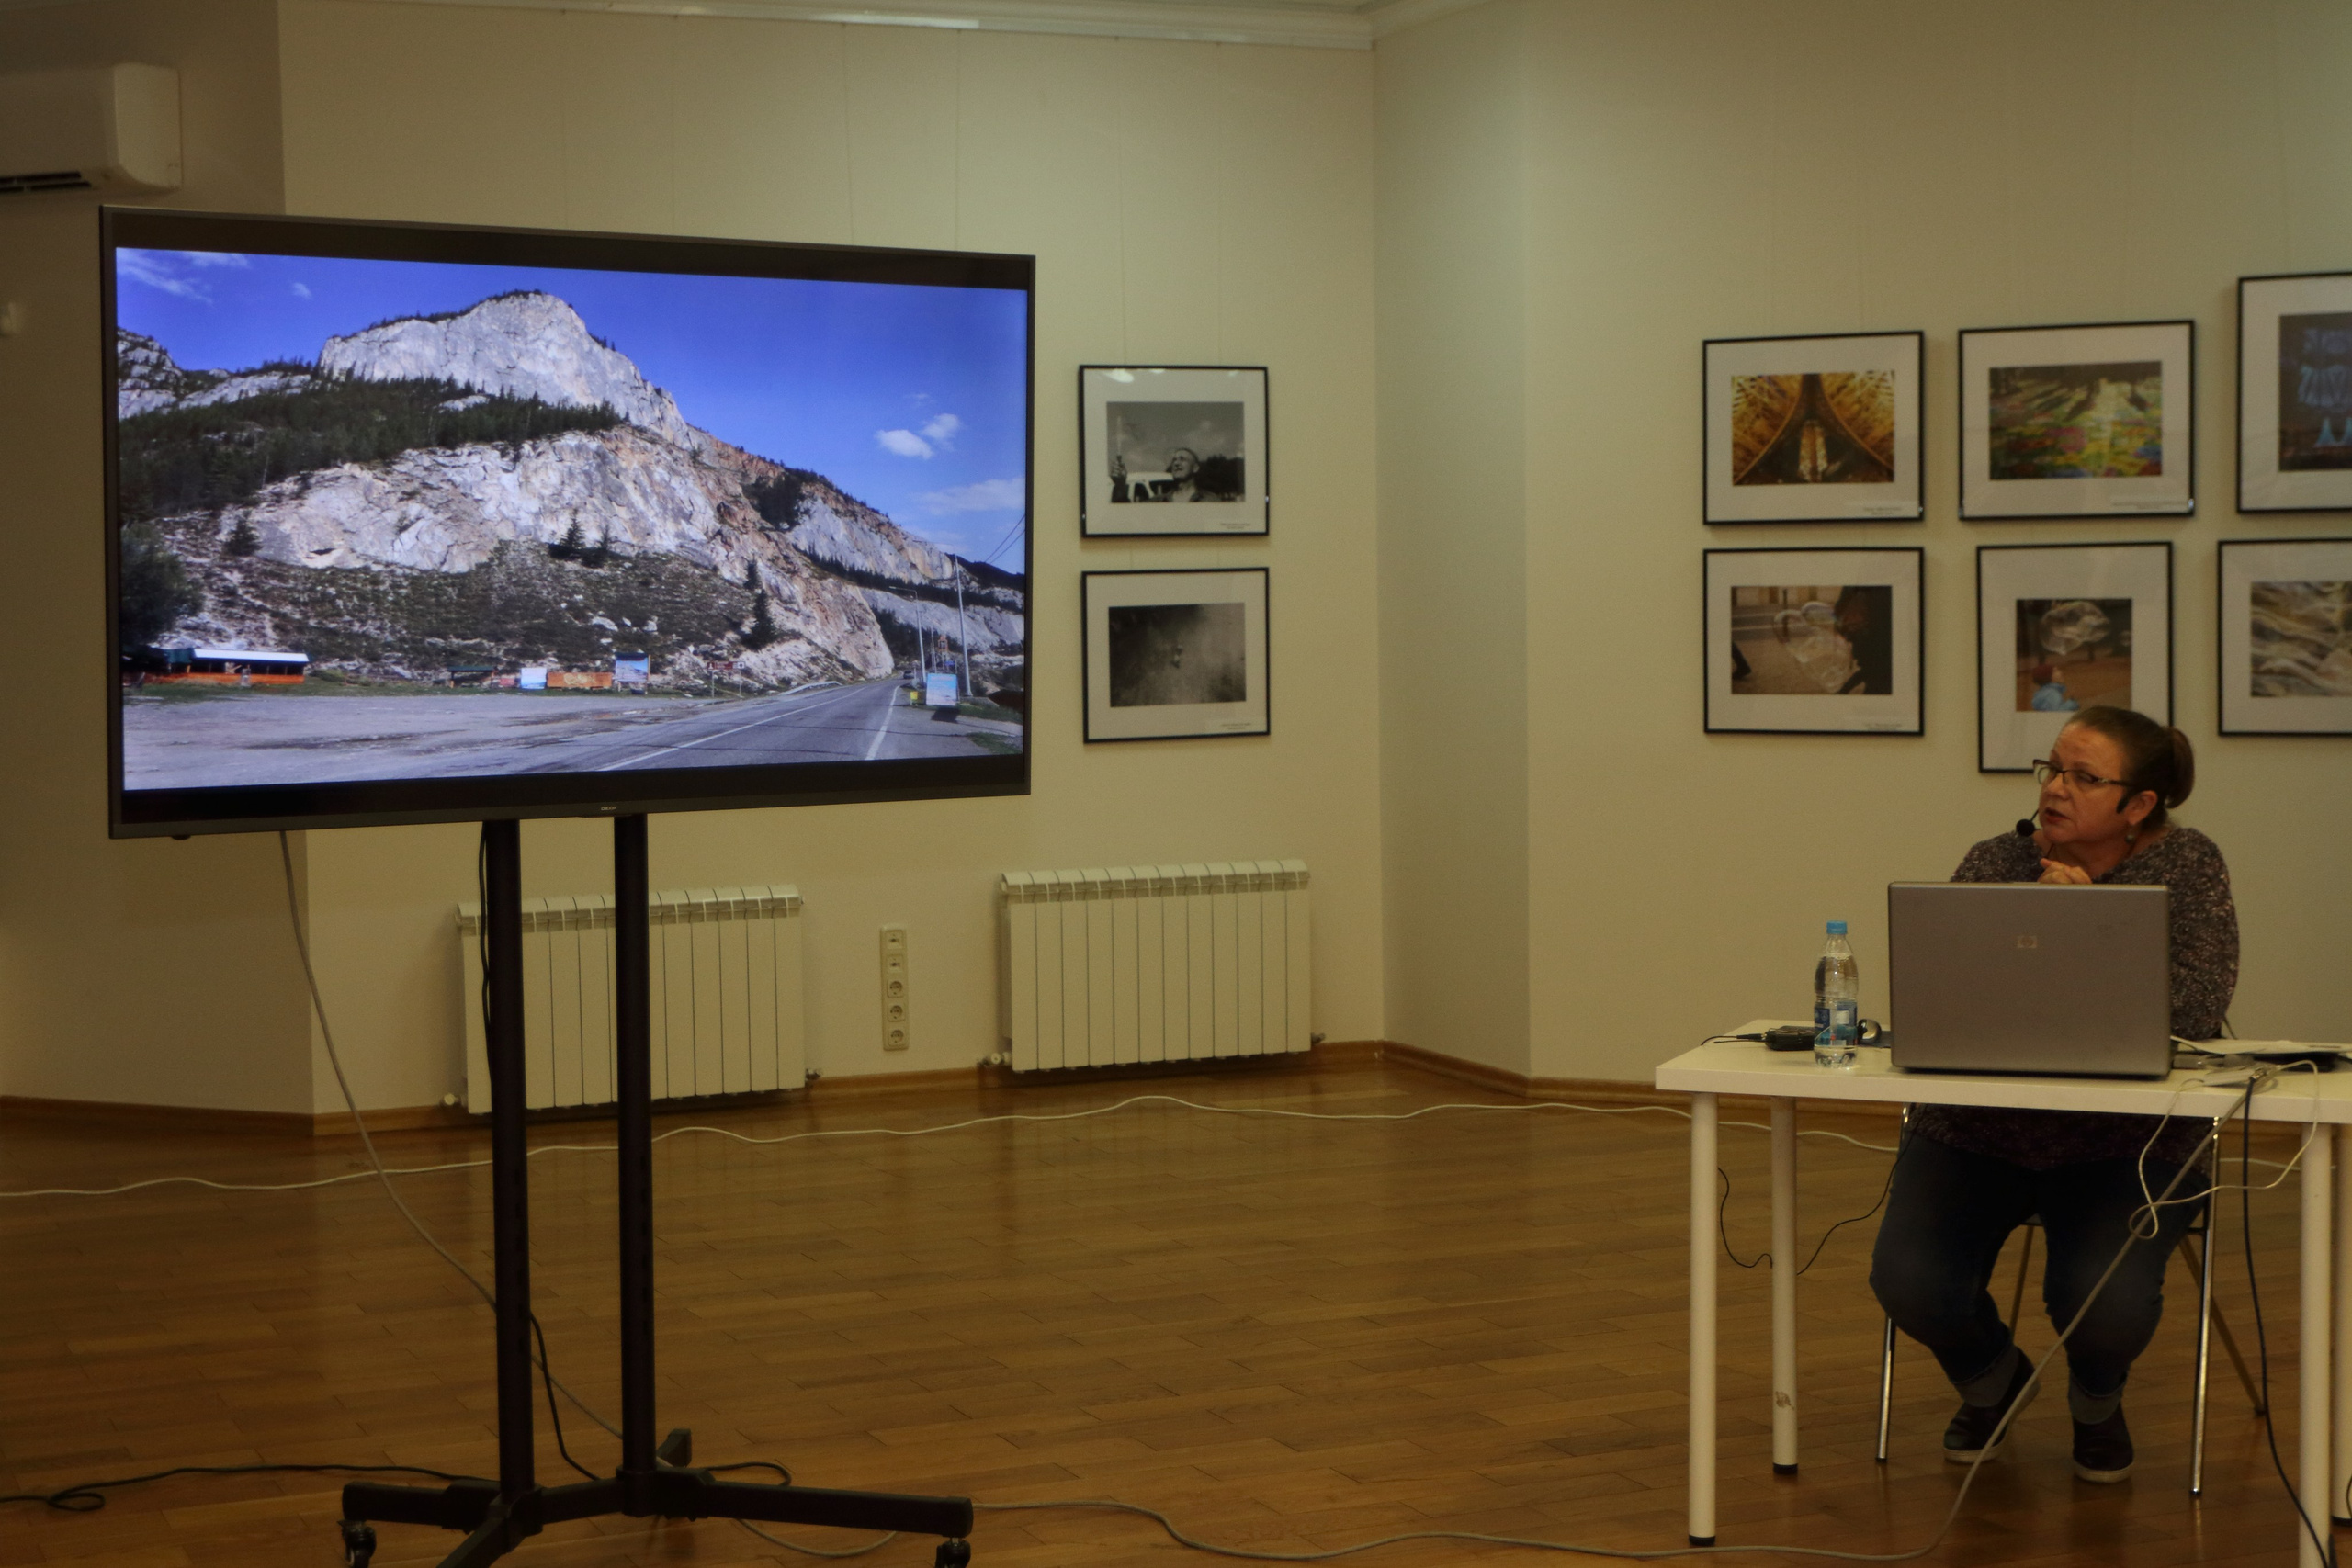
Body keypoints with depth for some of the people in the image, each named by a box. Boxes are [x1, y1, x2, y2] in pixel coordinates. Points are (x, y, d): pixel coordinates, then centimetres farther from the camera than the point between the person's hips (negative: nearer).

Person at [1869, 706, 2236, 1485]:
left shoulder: (2186, 865, -6)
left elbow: (2193, 1008, -19)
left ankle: (2096, 1401, 13)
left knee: (2104, 1298, -28)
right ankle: (1992, 1378, 17)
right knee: (1909, 1281, -21)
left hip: (2125, 1142, -2)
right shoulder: (1994, 863, 1)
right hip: (1976, 1131, 2)